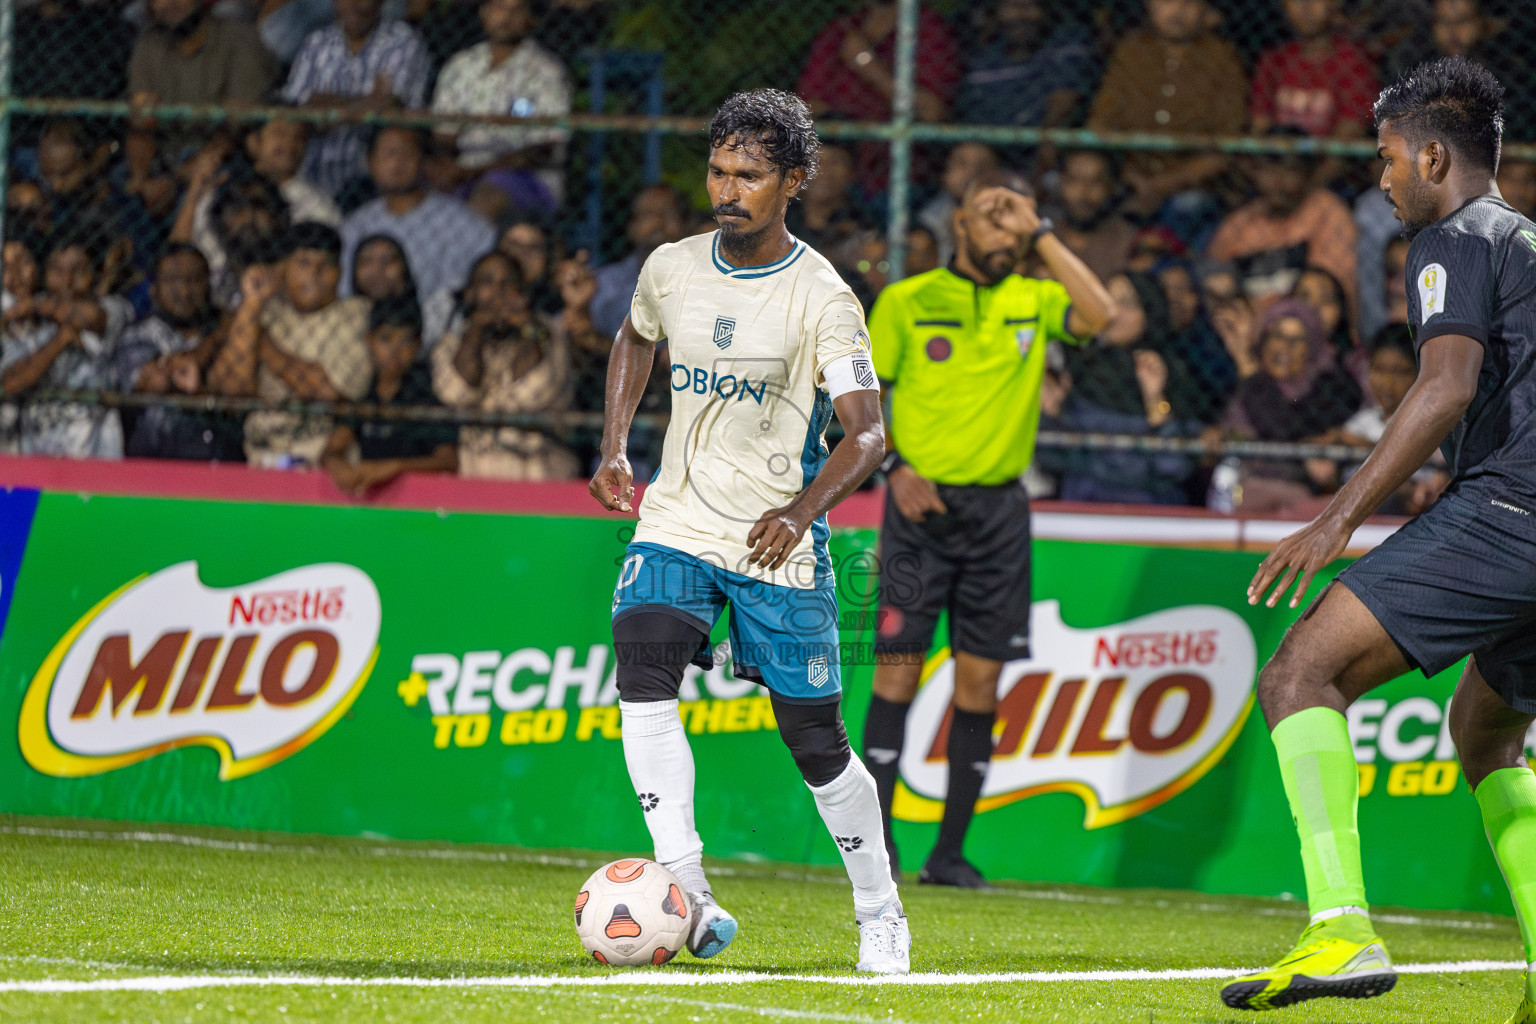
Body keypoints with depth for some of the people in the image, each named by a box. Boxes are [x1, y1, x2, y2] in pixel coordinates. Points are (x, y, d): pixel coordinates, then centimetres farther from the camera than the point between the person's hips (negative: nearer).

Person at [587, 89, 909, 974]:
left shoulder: (821, 298, -12)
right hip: (678, 525, 3)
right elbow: (636, 339, 25)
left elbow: (866, 434, -17)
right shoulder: (672, 269, 2)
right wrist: (615, 450, 11)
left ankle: (880, 911, 24)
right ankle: (688, 896, -28)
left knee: (815, 739, 3)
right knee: (642, 668, -24)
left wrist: (801, 510, -34)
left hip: (778, 544, -3)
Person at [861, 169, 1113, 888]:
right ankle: (876, 842, -3)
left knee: (980, 680, 2)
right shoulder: (906, 302, 4)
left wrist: (1042, 235, -8)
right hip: (922, 504, -2)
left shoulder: (1033, 302, 8)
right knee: (898, 667, -6)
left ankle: (950, 851, 8)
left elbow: (1099, 315, -12)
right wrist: (894, 468, -7)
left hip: (998, 509, 2)